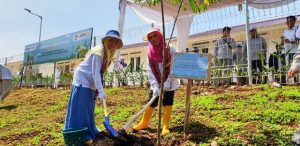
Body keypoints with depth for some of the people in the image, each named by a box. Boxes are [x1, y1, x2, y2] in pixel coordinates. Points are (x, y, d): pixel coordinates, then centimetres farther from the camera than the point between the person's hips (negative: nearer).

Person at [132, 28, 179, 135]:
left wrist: (168, 82, -21)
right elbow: (150, 71, -6)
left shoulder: (170, 50, -9)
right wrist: (155, 86, -16)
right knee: (151, 103, 5)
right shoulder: (150, 53, -1)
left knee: (167, 104, 1)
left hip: (169, 83, -2)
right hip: (156, 84, 2)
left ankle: (165, 126, 12)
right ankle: (144, 123, 21)